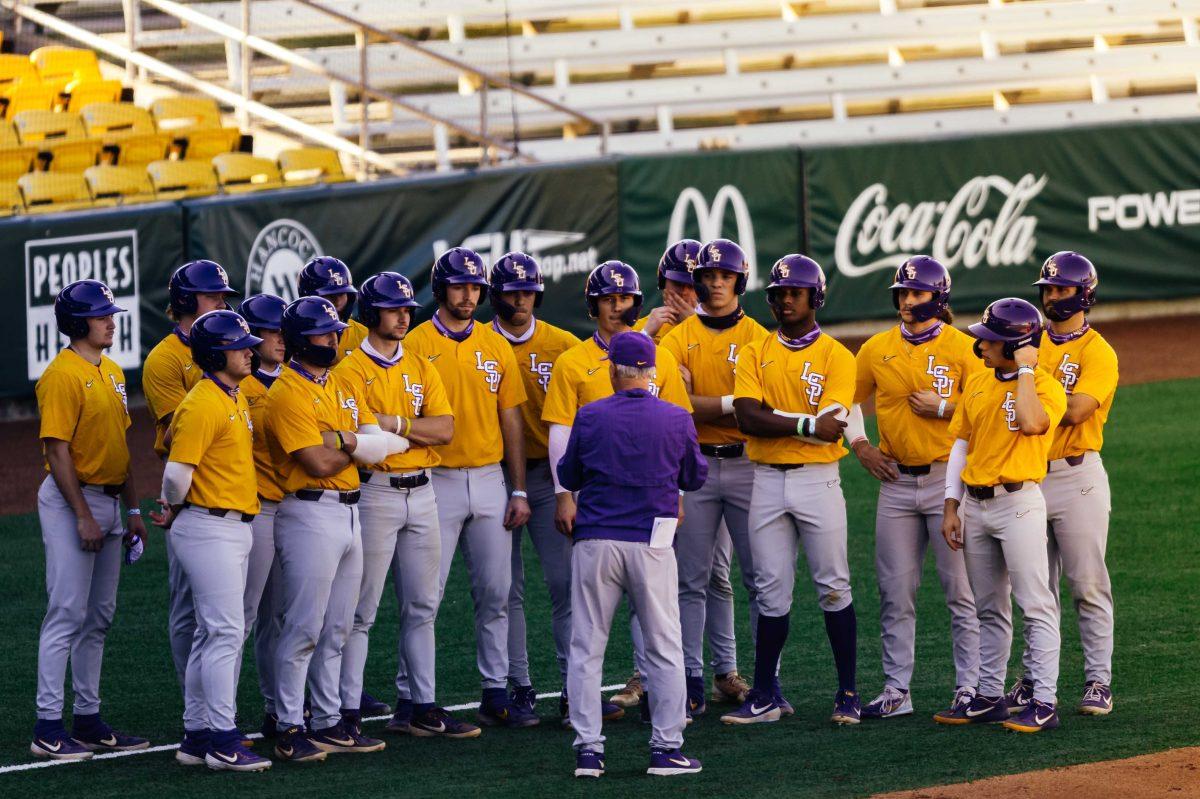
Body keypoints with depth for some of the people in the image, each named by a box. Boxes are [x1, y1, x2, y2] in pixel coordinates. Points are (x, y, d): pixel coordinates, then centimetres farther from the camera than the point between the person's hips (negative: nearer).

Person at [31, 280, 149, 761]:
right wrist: (83, 516, -19)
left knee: (99, 617, 12)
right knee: (67, 614, -9)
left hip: (107, 501, 9)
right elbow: (57, 451, -17)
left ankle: (88, 719, 18)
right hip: (72, 503, -9)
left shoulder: (112, 373, 13)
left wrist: (132, 509, 15)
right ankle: (48, 728, -6)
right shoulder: (62, 375, -14)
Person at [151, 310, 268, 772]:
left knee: (213, 634, 12)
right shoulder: (203, 404, -17)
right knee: (226, 632, -11)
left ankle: (197, 736, 18)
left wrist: (177, 512, 15)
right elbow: (177, 471, -20)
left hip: (235, 527, 10)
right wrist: (175, 509, -1)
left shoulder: (236, 399, 15)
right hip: (209, 529, -10)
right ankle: (222, 743, -10)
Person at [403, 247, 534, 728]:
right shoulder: (417, 345, -4)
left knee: (495, 593, 6)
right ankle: (410, 695, 4)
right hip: (437, 484, -4)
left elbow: (510, 420, 11)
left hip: (490, 481, 4)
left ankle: (496, 694, 13)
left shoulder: (496, 346, 9)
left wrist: (519, 491, 6)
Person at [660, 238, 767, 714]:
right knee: (694, 578, 2)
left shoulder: (759, 339, 4)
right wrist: (732, 404, -13)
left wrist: (702, 406, -13)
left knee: (759, 577, -1)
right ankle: (694, 679, 6)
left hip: (746, 464, -1)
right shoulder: (679, 339, 6)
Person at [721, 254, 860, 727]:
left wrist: (769, 417, -11)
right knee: (772, 593, 5)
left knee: (833, 589, 0)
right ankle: (765, 696, 9)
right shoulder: (756, 355, 8)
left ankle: (848, 694, 7)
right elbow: (747, 419, -7)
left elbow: (829, 425, -13)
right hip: (768, 480, 3)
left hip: (818, 480, -3)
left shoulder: (836, 357, 0)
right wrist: (806, 425, -15)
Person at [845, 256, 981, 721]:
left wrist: (943, 407, -14)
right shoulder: (877, 349, 8)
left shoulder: (963, 348, -4)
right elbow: (846, 399, 21)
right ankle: (896, 690, 11)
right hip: (895, 482, 4)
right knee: (895, 594, 5)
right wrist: (858, 444, 8)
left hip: (949, 479, -4)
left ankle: (969, 687, 6)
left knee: (960, 590, -1)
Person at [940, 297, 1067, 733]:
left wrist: (1026, 370, -18)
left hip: (1018, 504, -7)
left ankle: (1044, 703, -8)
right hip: (975, 504, 7)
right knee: (989, 610, 13)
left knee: (1035, 605, -7)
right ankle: (989, 697, 20)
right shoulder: (977, 383, 12)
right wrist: (951, 507, 11)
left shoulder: (1046, 387, -8)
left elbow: (1031, 423, -29)